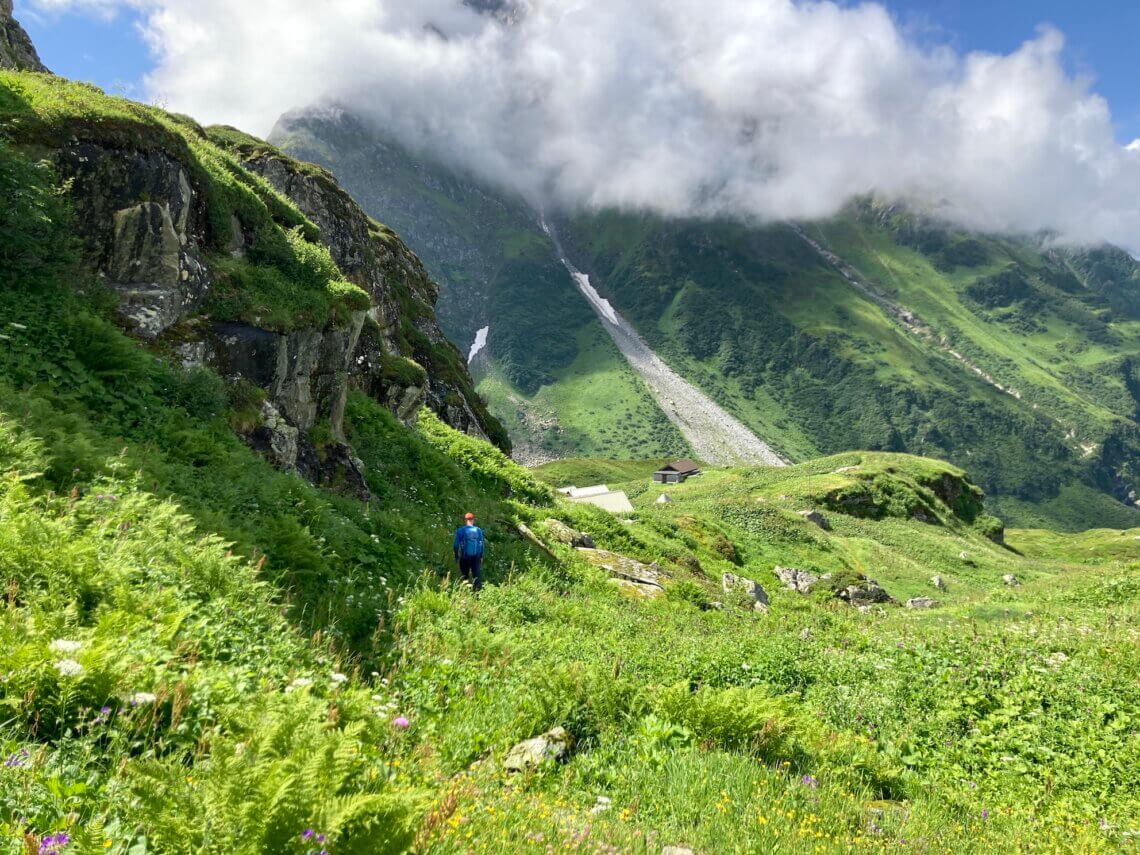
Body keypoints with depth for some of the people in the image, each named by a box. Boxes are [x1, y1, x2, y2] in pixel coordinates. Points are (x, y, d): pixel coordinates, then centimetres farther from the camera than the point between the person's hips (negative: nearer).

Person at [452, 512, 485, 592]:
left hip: (465, 556, -1)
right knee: (477, 574, 2)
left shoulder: (460, 530, -3)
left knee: (465, 576, 11)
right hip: (476, 556, 1)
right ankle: (478, 589, -8)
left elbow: (456, 544, -4)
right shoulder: (478, 530, 3)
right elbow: (482, 544, 6)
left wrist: (456, 556, 7)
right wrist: (481, 556, 14)